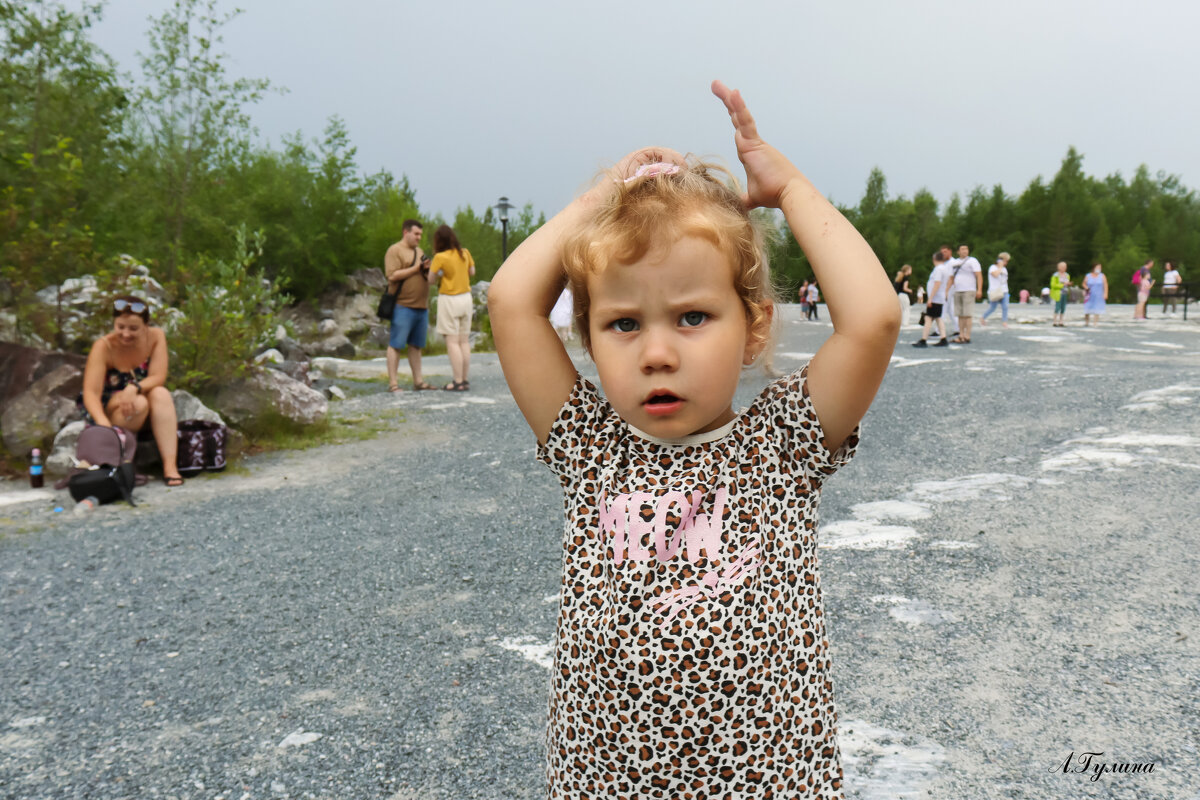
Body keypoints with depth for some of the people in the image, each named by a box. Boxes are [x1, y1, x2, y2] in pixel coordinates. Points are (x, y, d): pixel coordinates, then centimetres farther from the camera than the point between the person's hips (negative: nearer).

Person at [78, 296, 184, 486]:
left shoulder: (156, 336, -12)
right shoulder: (103, 346, -22)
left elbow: (158, 377, -16)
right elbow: (91, 392, -30)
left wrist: (134, 388, -37)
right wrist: (103, 423, -49)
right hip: (107, 403, -3)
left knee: (161, 394, -31)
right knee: (139, 403, -35)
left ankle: (170, 466, -36)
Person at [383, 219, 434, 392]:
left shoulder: (419, 251, 21)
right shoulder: (394, 251, -4)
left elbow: (427, 277, 27)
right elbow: (392, 275, -15)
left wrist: (426, 268, 5)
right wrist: (415, 268, -12)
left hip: (421, 306, 8)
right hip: (402, 306, -8)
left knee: (416, 345, 11)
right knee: (395, 345, -6)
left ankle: (418, 381, 15)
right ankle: (392, 383, -4)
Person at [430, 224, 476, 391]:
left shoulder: (440, 257, -14)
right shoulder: (465, 253, 1)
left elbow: (430, 279, -10)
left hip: (449, 300, -6)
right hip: (466, 297, 6)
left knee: (452, 341, -3)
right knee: (464, 341, 10)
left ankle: (458, 381, -5)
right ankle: (465, 380, 13)